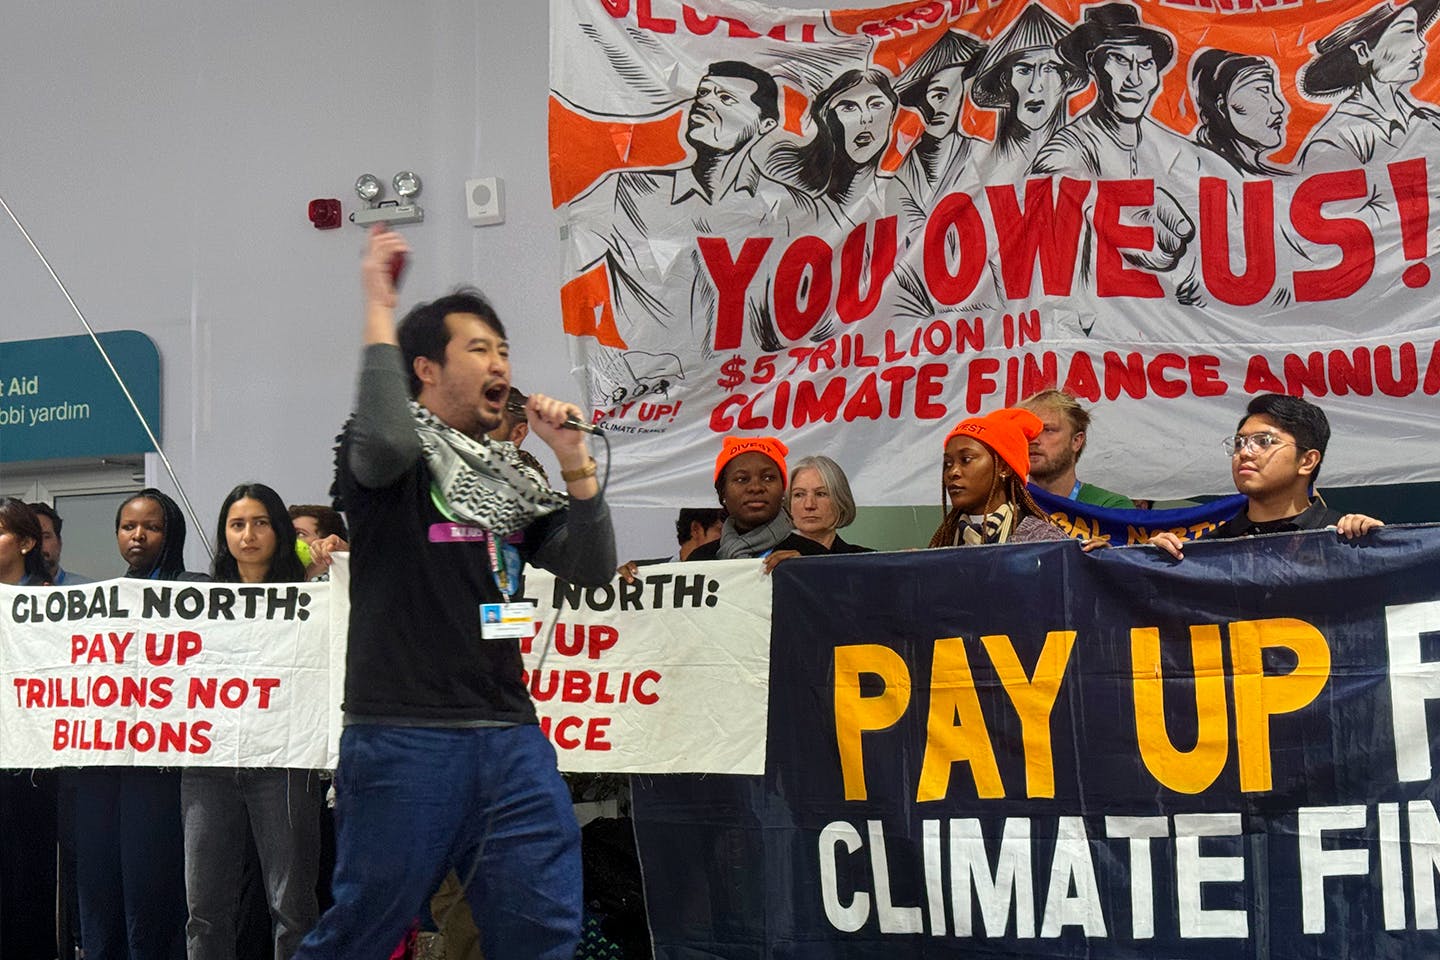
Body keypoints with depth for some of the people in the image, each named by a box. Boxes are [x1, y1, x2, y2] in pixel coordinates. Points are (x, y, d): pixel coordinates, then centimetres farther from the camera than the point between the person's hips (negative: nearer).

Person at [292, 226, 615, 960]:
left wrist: (574, 461, 2)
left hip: (510, 738, 6)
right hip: (403, 739, -6)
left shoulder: (506, 476, 18)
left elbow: (593, 568, 13)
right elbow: (386, 439, -26)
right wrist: (379, 311, -18)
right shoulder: (386, 455, 0)